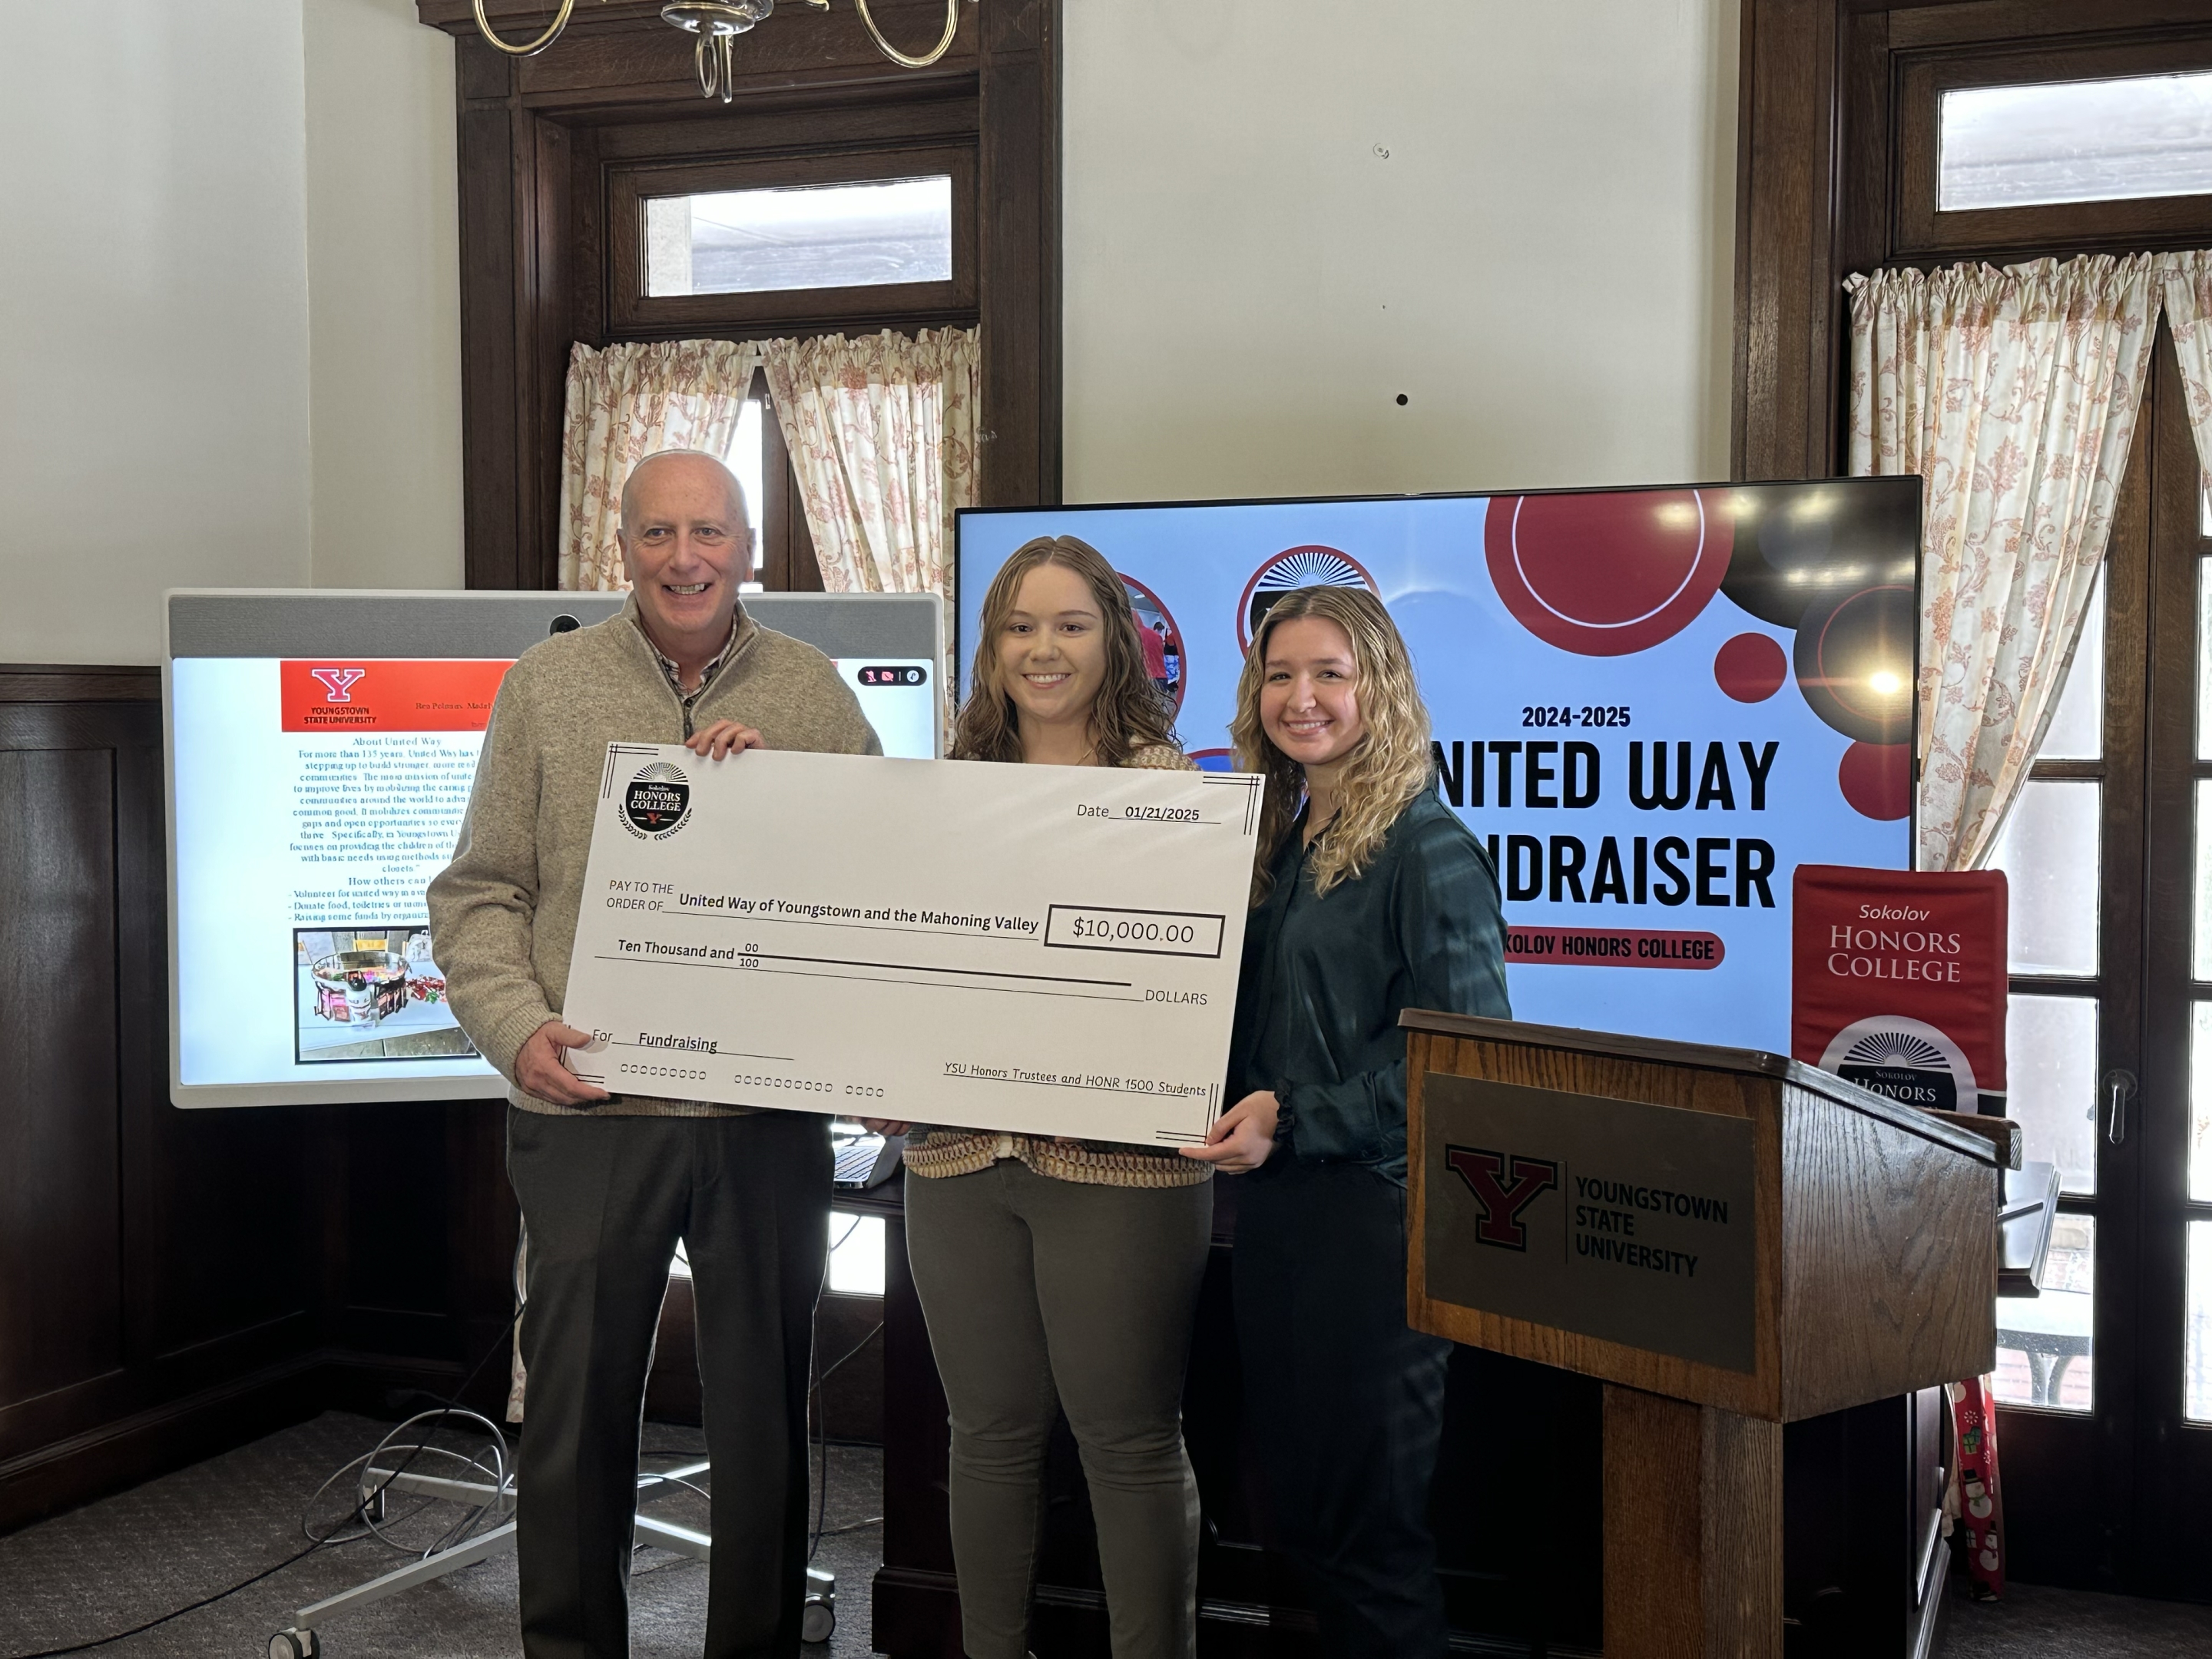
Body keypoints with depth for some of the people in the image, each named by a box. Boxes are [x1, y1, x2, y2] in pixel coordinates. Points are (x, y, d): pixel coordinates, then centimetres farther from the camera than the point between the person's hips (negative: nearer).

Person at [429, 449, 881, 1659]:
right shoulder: (548, 683, 5)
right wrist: (518, 1027, -12)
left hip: (768, 1112, 1)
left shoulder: (812, 692, 6)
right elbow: (479, 892, 4)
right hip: (587, 1106, 0)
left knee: (766, 1407, 12)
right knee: (576, 1400, 8)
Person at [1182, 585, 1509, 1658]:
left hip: (1372, 1209, -8)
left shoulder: (1427, 848, -11)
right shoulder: (1282, 843, 13)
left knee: (1366, 1531, 3)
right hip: (1275, 1206, 8)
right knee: (1300, 1511, 16)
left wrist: (1296, 1116, -20)